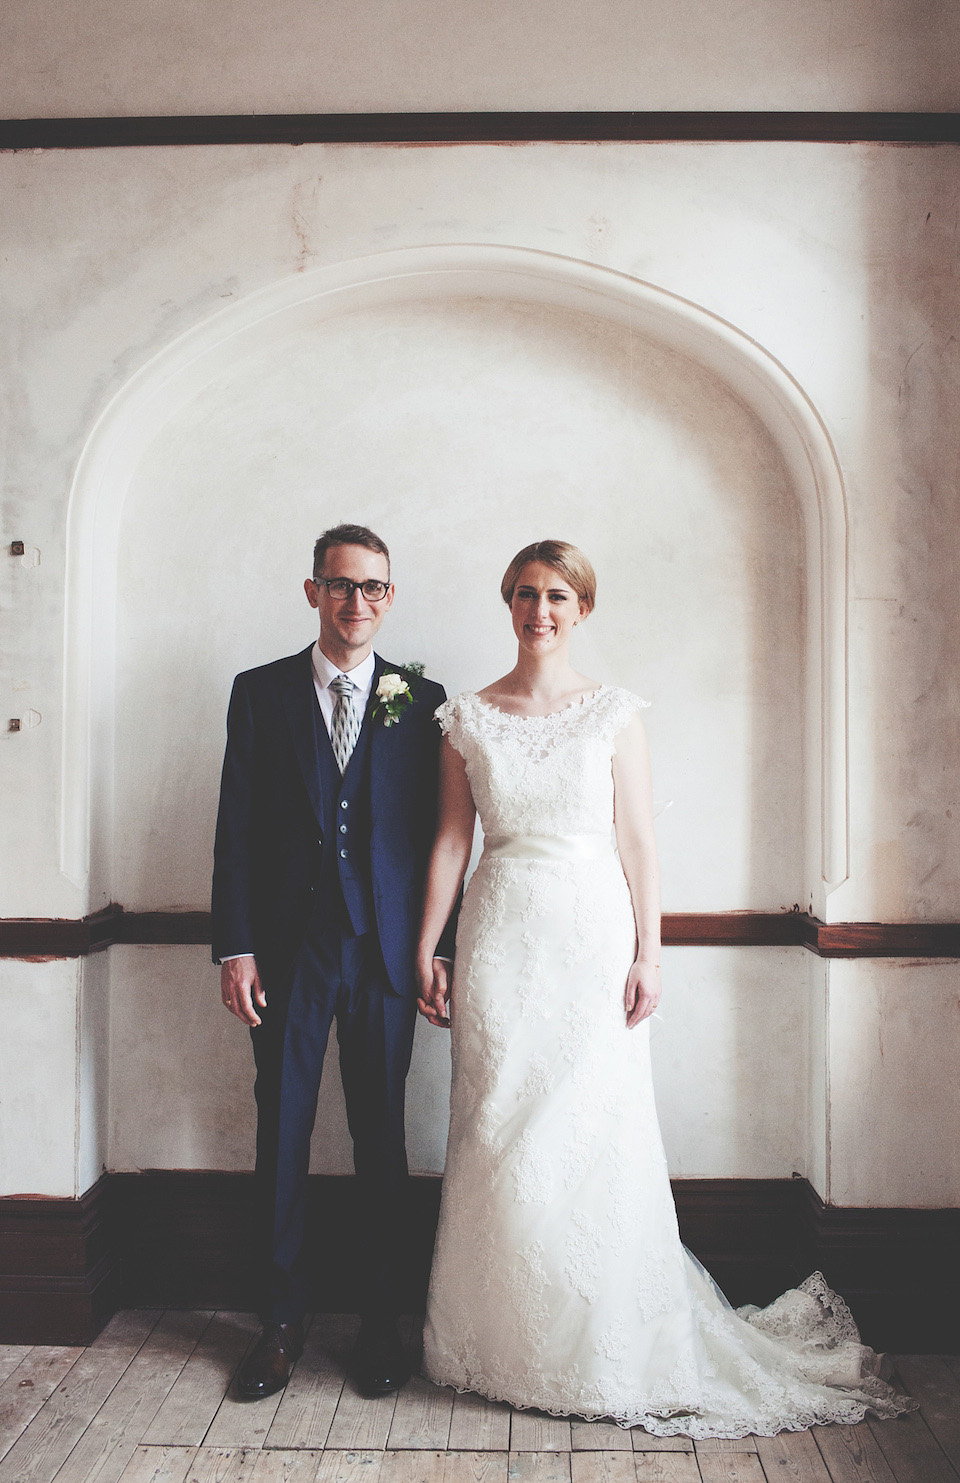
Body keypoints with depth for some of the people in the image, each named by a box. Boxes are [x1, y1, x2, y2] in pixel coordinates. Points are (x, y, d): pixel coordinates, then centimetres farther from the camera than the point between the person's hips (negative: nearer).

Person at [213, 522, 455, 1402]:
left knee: (381, 1137, 10)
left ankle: (382, 1320, 26)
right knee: (282, 1132, 9)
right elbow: (236, 830, 2)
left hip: (385, 951, 0)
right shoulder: (260, 693, 4)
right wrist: (235, 948, -4)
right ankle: (284, 1318, 27)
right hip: (287, 949, 0)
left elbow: (436, 833, 4)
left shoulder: (421, 700, 4)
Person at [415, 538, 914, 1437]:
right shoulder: (466, 719, 5)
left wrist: (647, 955, -5)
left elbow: (637, 841, 0)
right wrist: (426, 949, 3)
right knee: (496, 1136, 6)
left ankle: (604, 1347, 23)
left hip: (593, 933, -1)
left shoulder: (615, 714, 2)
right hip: (501, 935, 1)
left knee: (593, 1134, 3)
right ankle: (501, 1341, 25)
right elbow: (451, 840, 6)